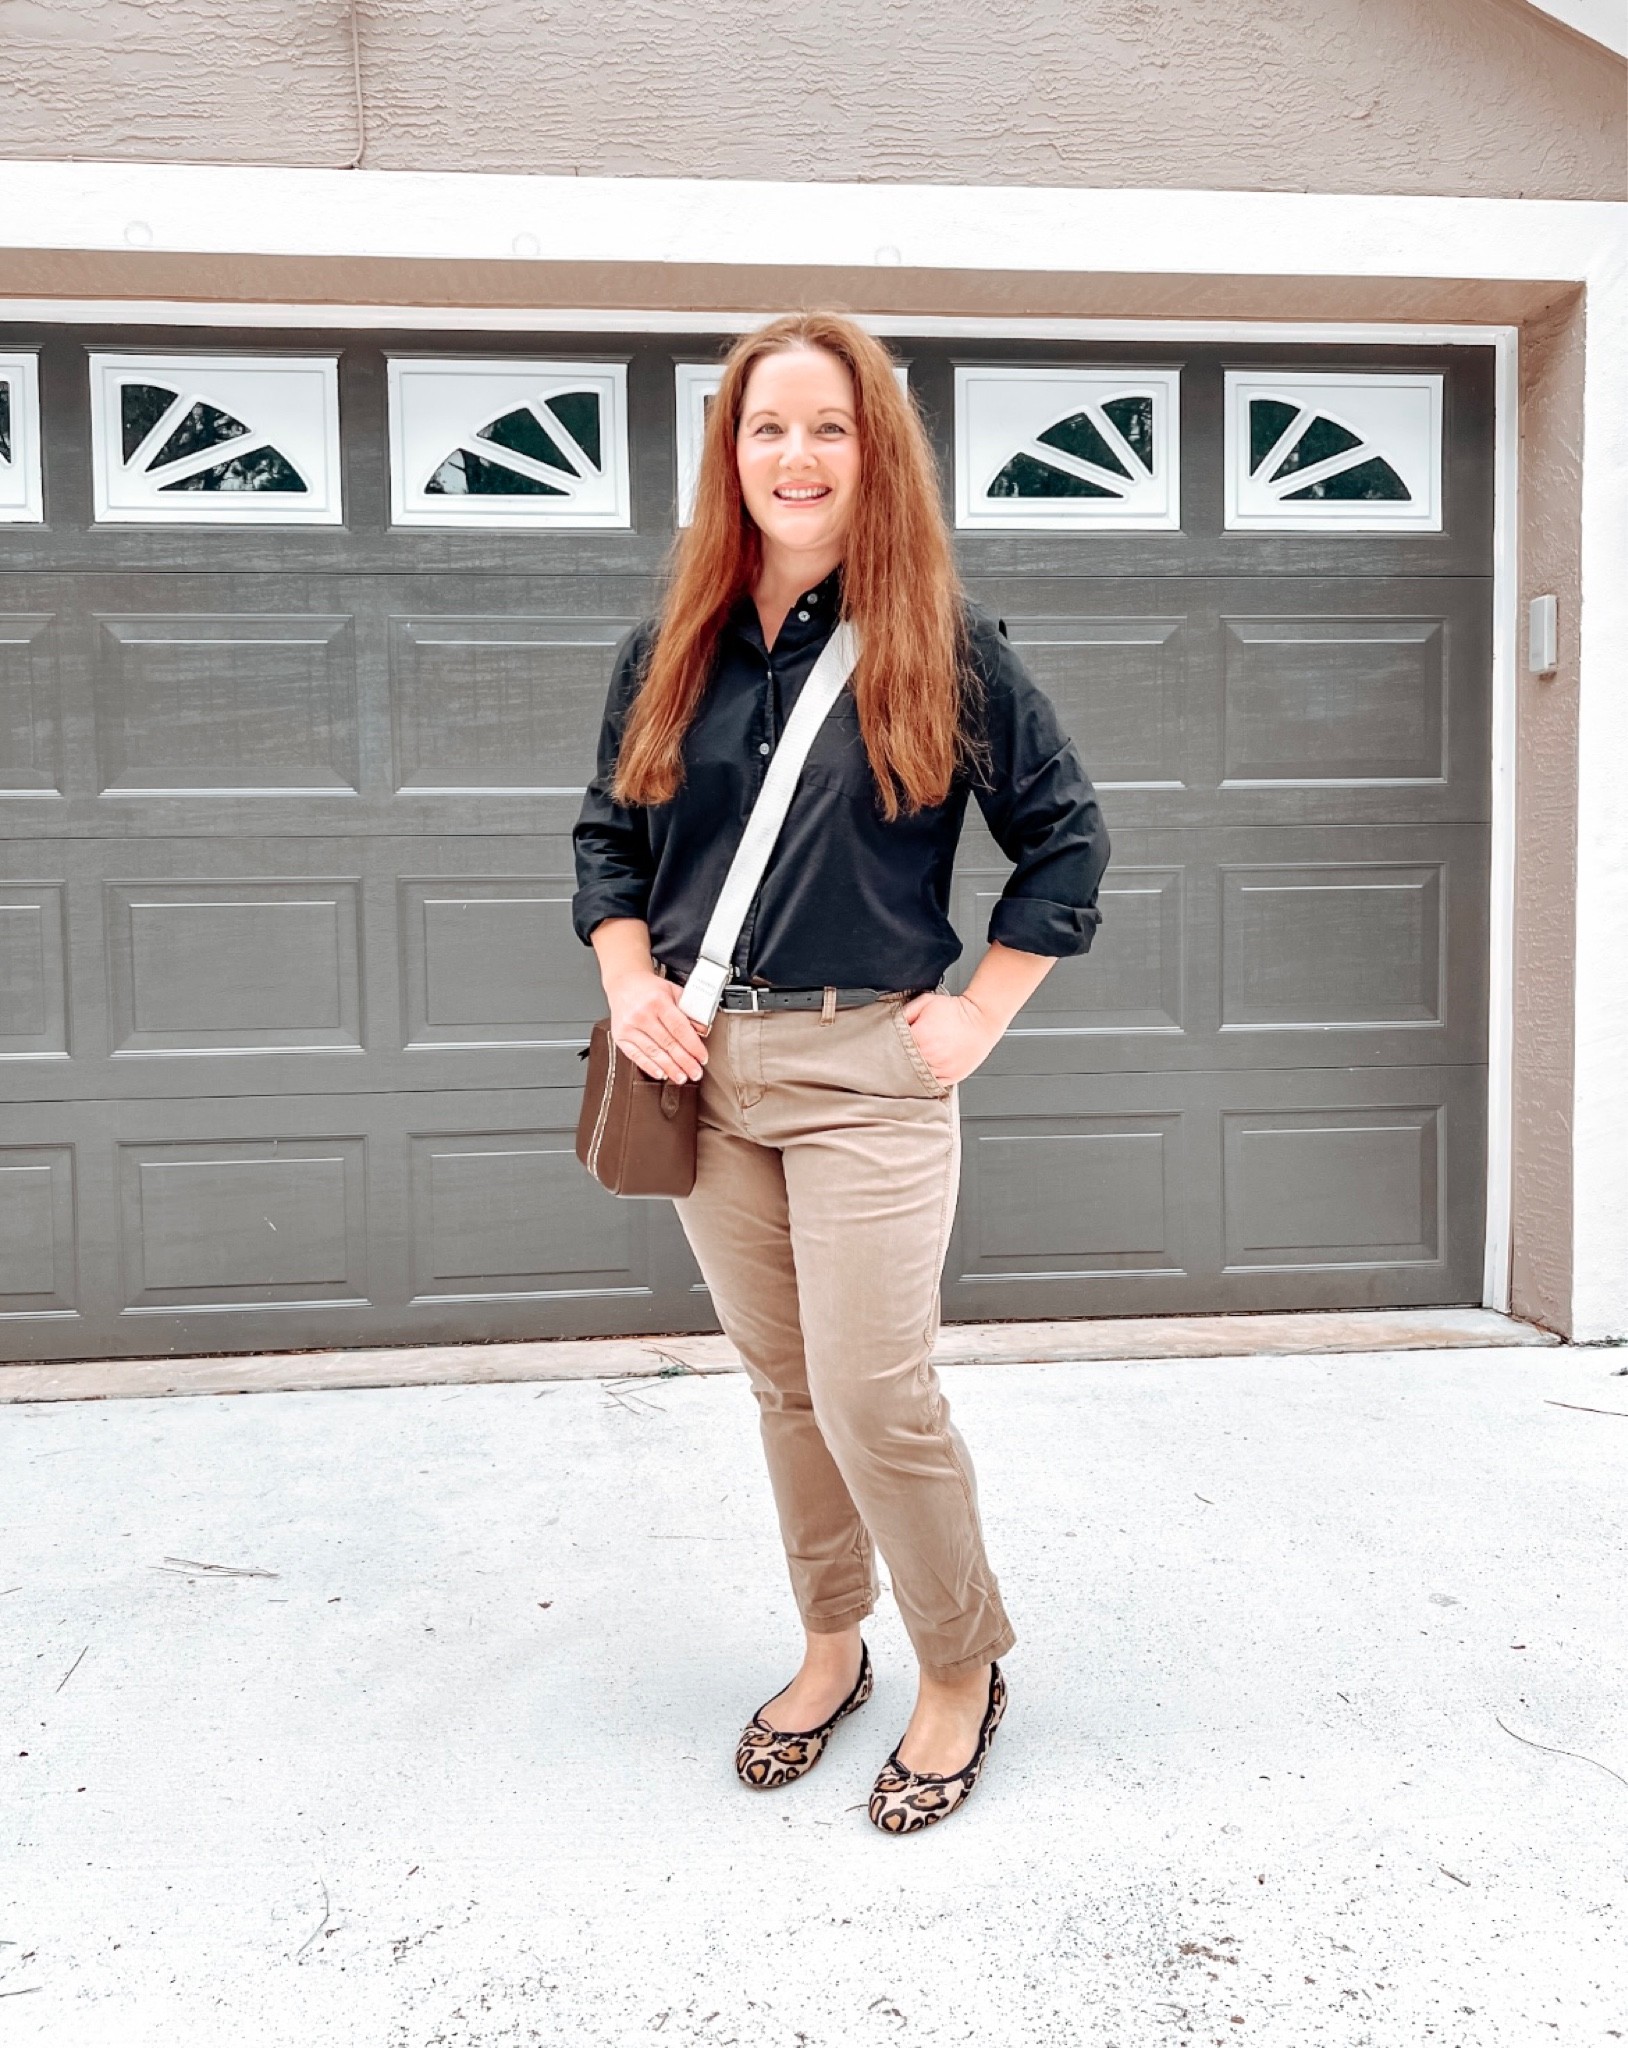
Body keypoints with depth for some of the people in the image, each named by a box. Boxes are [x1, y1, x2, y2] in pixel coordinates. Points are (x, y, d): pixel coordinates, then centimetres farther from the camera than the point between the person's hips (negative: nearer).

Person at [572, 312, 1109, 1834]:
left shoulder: (941, 647, -3)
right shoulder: (670, 653, 7)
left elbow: (1066, 835, 1)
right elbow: (609, 833, 15)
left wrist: (979, 1012, -4)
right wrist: (627, 980, -1)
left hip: (867, 1069, -4)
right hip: (707, 1066, 4)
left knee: (873, 1396, -4)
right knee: (780, 1381, 15)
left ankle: (961, 1665, 23)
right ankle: (831, 1646, 35)